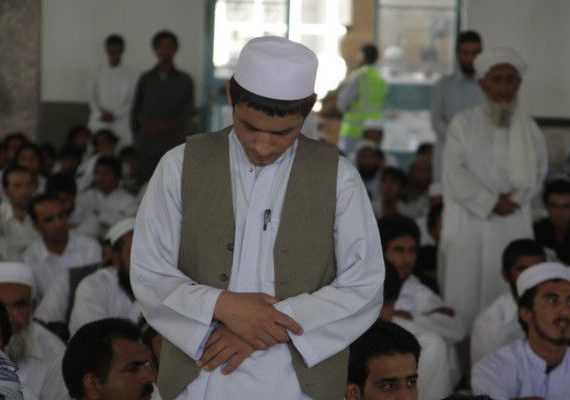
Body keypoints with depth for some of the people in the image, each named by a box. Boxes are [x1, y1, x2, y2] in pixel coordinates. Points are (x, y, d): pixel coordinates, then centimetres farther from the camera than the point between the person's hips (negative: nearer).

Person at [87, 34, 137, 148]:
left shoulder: (130, 74, 5)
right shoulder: (98, 73, 11)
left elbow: (131, 100, 2)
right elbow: (91, 97, 10)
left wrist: (115, 114, -8)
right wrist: (101, 113, -6)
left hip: (121, 121, -1)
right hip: (100, 122, 1)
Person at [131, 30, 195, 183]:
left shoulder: (184, 80, 9)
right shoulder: (146, 79, 14)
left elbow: (188, 111, 3)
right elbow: (136, 110, 17)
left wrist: (169, 126, -10)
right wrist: (137, 134, 8)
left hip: (173, 143, -1)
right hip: (147, 143, 1)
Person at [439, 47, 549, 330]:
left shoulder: (528, 129, 10)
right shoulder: (464, 124, 4)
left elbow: (537, 174, 8)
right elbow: (455, 172, -4)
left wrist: (514, 200, -10)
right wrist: (490, 202, -10)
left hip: (513, 221, 2)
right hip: (469, 219, -1)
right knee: (464, 290, -2)